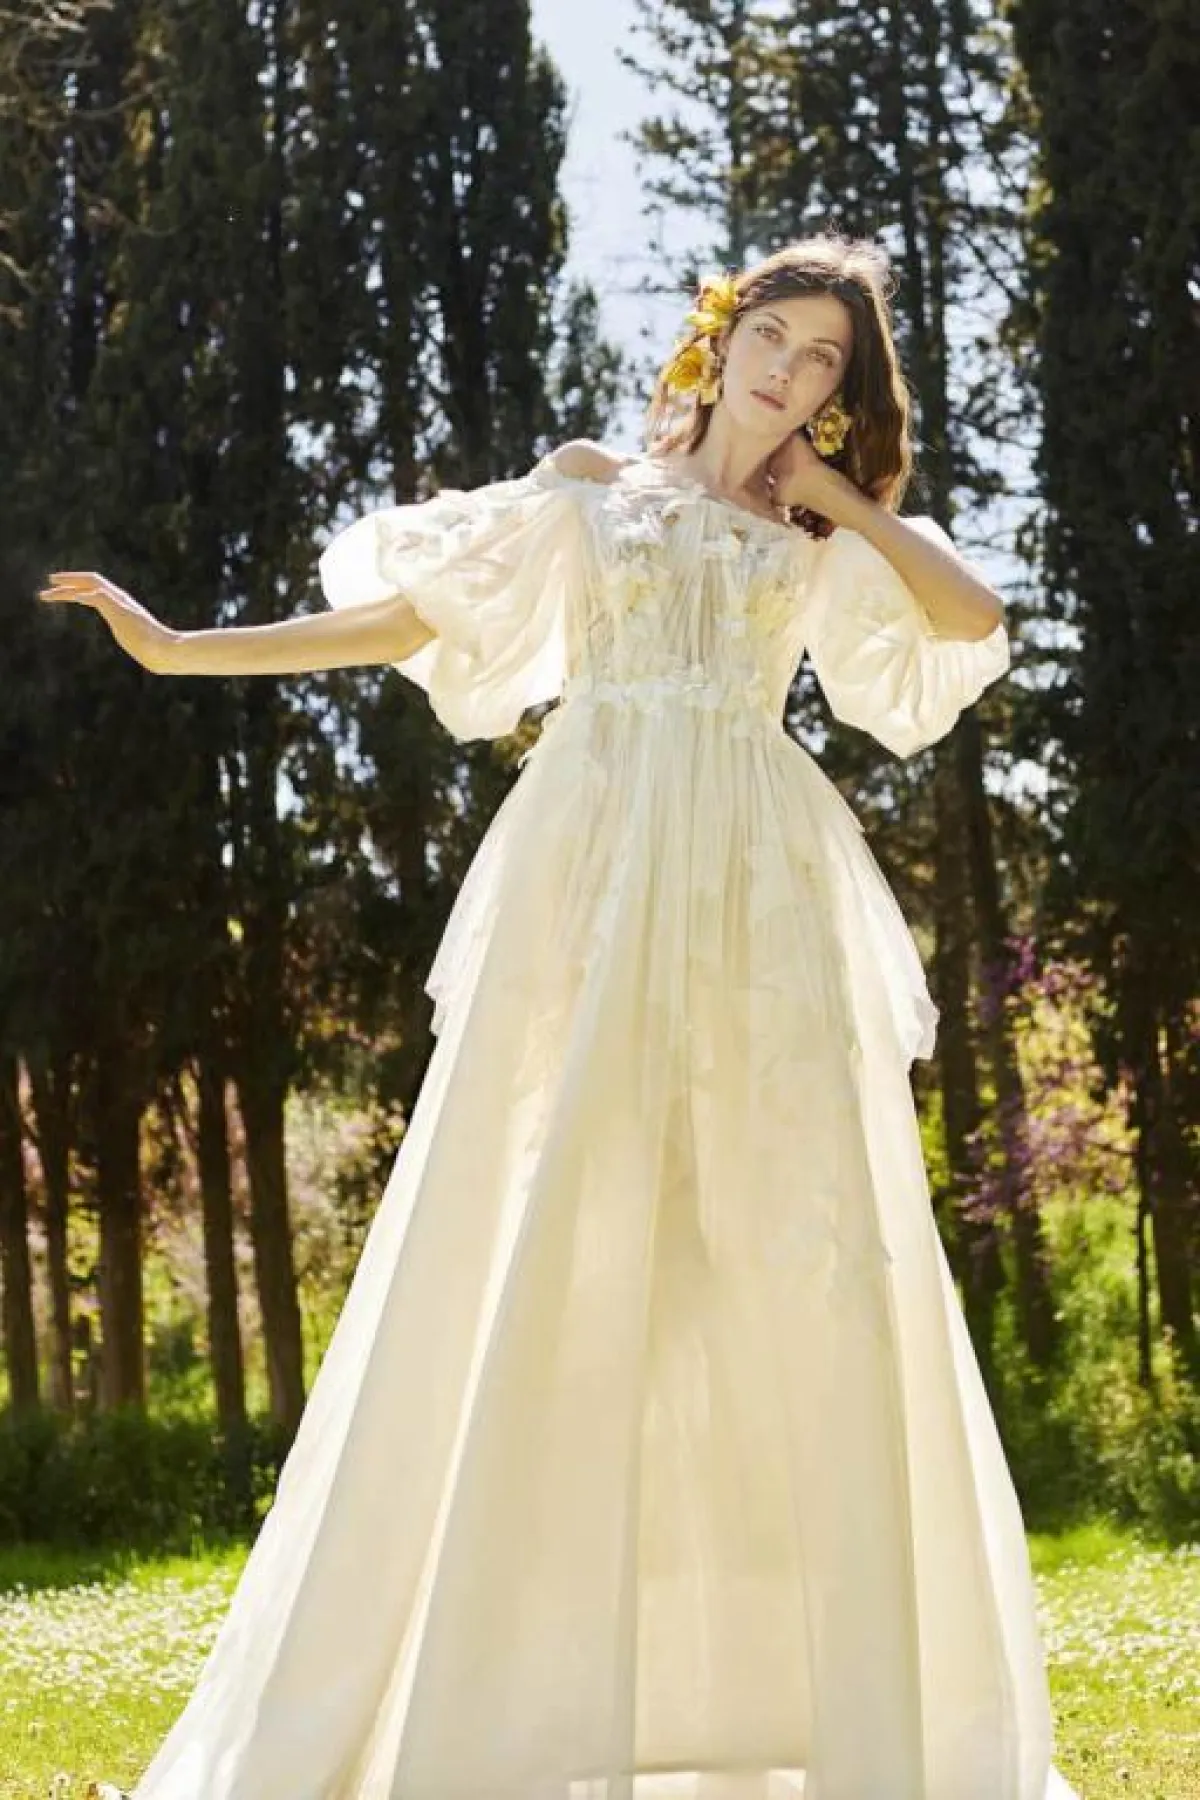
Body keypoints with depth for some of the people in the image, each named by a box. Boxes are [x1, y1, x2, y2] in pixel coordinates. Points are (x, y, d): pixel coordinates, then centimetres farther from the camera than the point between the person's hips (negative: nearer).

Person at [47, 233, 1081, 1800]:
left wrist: (839, 491, 9)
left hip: (763, 900, 1)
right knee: (534, 1257, -7)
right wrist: (179, 647, 8)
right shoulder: (587, 486, 16)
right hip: (595, 877, -1)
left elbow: (975, 619, 4)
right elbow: (404, 620, 13)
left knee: (804, 1262, -5)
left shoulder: (820, 535, 19)